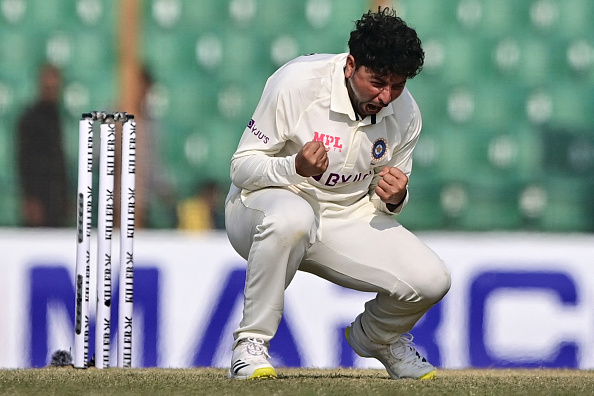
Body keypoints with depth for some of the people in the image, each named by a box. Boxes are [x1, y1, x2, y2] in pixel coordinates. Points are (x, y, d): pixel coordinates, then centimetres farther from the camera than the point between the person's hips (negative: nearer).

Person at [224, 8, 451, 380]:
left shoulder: (405, 114, -5)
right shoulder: (296, 84, -21)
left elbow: (383, 205, 7)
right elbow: (242, 166, -15)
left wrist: (394, 199, -18)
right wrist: (296, 167, -35)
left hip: (348, 218, 5)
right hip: (263, 206, -5)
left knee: (431, 280, -16)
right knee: (293, 218, -42)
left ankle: (375, 336, 21)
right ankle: (251, 343, -24)